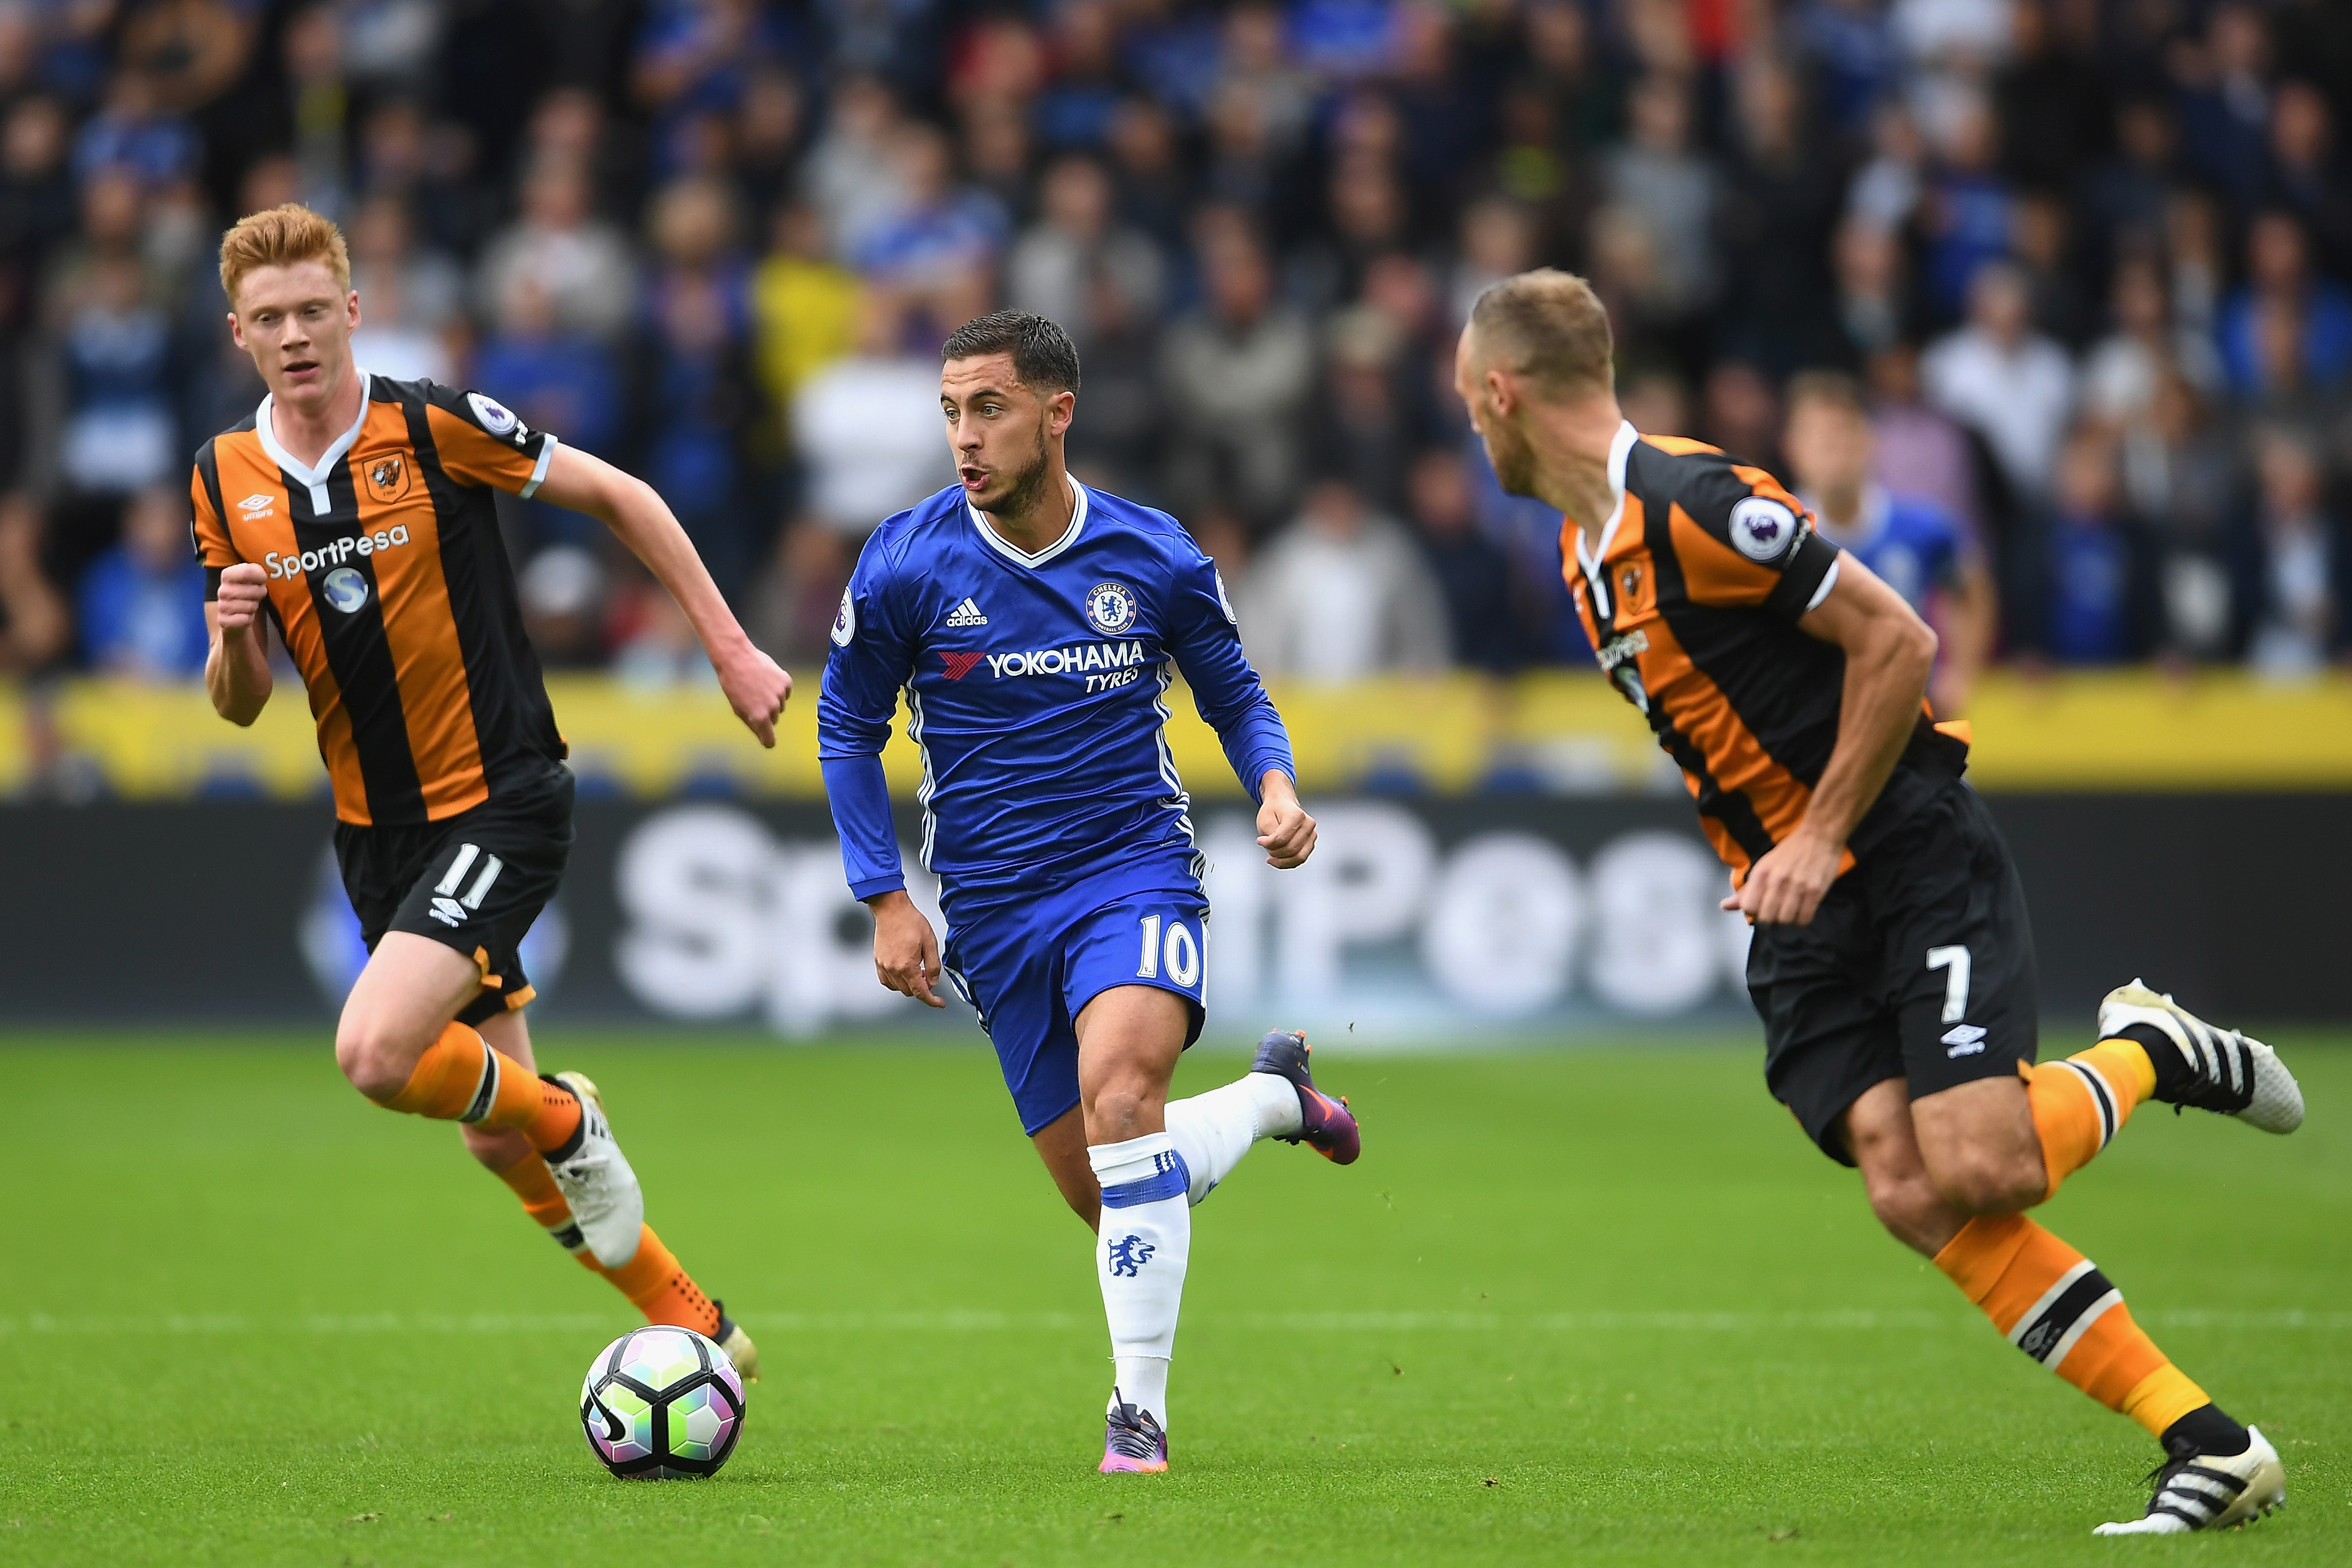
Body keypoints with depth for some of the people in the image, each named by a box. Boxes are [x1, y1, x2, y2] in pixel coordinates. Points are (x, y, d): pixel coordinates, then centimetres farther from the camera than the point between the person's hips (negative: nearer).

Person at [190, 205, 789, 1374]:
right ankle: (697, 1331, 25)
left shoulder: (433, 427, -13)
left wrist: (730, 647, -3)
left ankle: (568, 1121, 5)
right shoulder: (225, 479, 2)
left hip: (501, 803, -6)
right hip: (376, 828, 6)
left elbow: (617, 497, -2)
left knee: (377, 1053, -25)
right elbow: (240, 704, 7)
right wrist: (233, 635, -16)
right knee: (500, 1144, 9)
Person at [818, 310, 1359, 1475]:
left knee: (1117, 1090, -30)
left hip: (1136, 867, -2)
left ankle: (1139, 1412, -22)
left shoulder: (1157, 558, -4)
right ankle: (1273, 1095, 36)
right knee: (1106, 1196, 5)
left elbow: (1234, 693, 13)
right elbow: (847, 726, 7)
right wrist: (885, 899, 0)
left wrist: (1276, 787, -8)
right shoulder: (906, 566, -6)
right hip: (995, 908, 2)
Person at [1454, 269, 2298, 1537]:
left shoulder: (1693, 503, -17)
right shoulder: (1586, 549, 13)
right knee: (1908, 1189, -12)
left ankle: (2148, 1054, 11)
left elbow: (1895, 640, -17)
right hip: (1799, 909, 8)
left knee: (1974, 1166, -22)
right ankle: (2210, 1447, -10)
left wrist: (1820, 838, -15)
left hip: (1916, 861, -8)